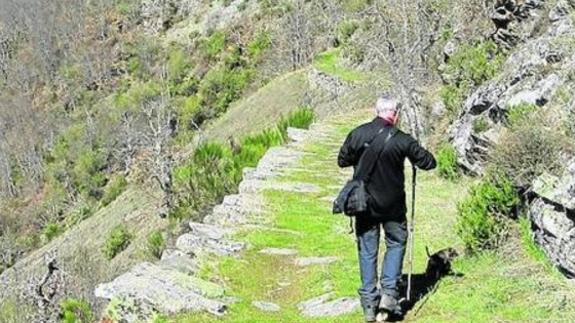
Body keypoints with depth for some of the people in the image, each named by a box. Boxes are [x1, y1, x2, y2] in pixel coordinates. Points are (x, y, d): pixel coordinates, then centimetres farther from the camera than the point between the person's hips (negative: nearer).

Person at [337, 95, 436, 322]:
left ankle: (369, 304, 12)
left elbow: (342, 161, 4)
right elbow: (428, 163, -5)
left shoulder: (358, 134, -8)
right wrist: (416, 152, 15)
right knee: (396, 243, 18)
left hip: (364, 204, 2)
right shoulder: (401, 140, -14)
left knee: (367, 250, 10)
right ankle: (389, 292, 5)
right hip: (393, 205, -2)